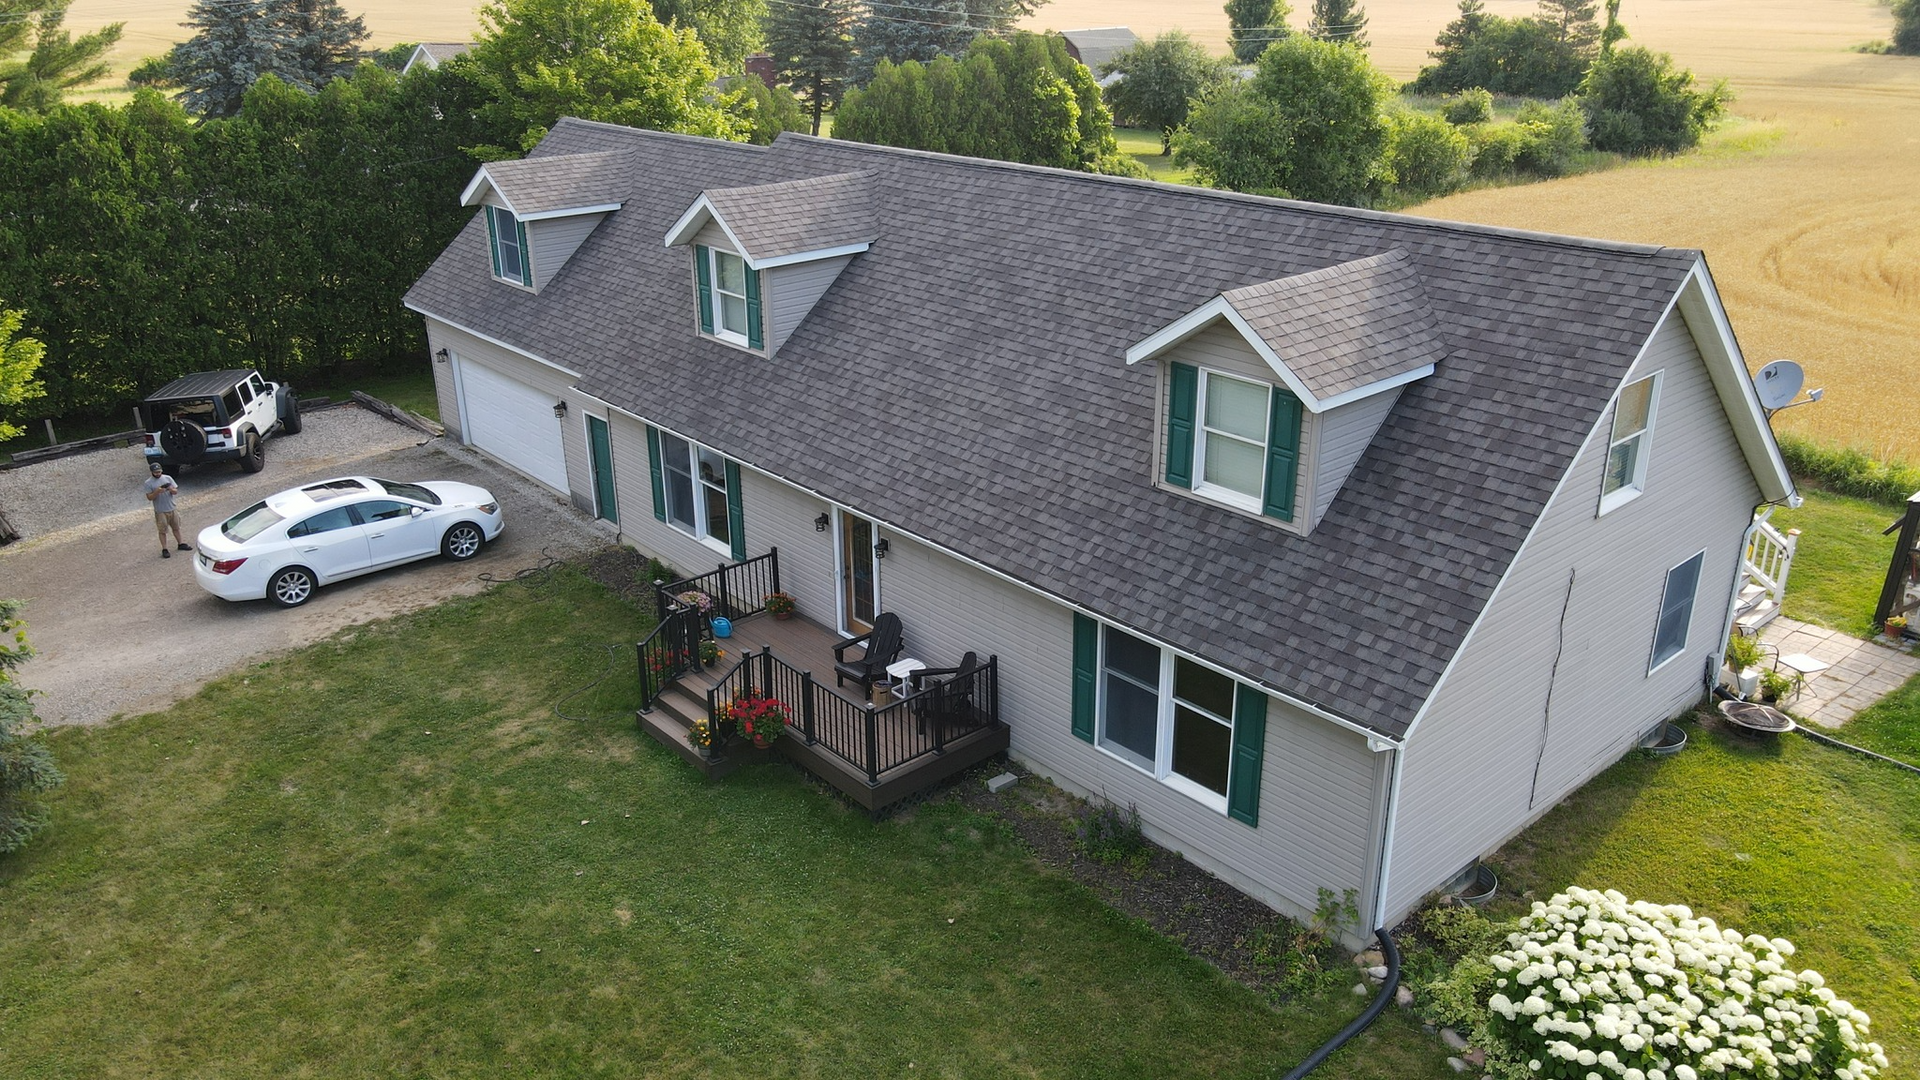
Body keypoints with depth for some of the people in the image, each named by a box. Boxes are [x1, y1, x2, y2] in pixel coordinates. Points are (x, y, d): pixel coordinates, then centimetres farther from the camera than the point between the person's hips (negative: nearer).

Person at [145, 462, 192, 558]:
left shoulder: (168, 478, 1)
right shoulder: (149, 483, -8)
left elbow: (176, 491, 1)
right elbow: (149, 498, -10)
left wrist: (171, 489, -21)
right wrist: (157, 492, -27)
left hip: (172, 509, 3)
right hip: (160, 511, -3)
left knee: (176, 527, 17)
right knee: (162, 531, 4)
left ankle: (181, 544, 31)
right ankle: (164, 550, 11)